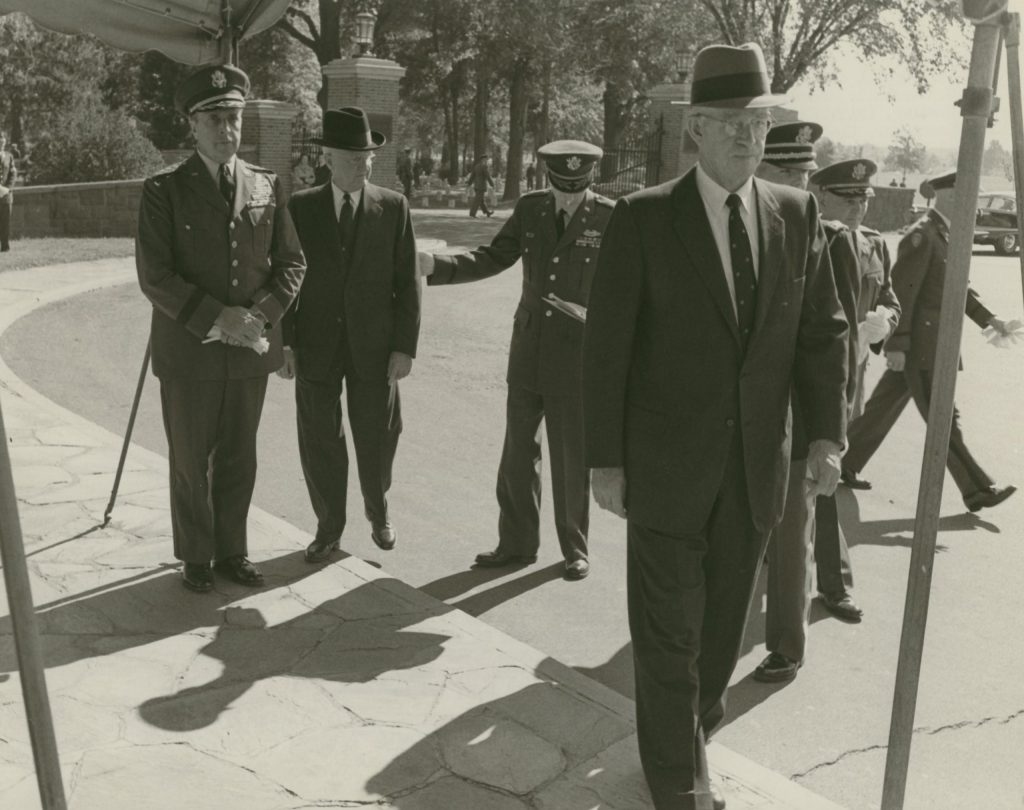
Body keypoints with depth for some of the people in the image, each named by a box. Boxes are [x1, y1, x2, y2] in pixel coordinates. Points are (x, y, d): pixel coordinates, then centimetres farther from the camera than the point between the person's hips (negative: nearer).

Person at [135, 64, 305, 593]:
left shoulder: (267, 187, 6)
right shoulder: (163, 190, -4)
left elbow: (291, 263, 6)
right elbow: (154, 276, -10)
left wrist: (260, 315, -10)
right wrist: (216, 318, -17)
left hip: (251, 350, 3)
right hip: (188, 352, -3)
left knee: (239, 459, 12)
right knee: (191, 462, 8)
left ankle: (232, 551, 27)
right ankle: (195, 557, 24)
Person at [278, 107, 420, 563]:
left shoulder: (393, 208, 0)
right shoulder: (300, 208, 1)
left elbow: (407, 283, -1)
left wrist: (405, 346, -6)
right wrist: (283, 341, -3)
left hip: (373, 346, 0)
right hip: (316, 346, 1)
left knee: (376, 439, 9)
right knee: (320, 443, 5)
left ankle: (377, 509, 37)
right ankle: (328, 528, 24)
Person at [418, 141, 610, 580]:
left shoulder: (609, 219, -8)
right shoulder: (529, 208, 2)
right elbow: (493, 258, 4)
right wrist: (438, 265, -9)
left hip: (577, 355, -3)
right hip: (528, 351, 4)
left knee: (571, 459, 7)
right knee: (517, 452, 10)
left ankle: (574, 549, 25)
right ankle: (517, 544, 25)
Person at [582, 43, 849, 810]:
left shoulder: (797, 214, 3)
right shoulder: (643, 218, -8)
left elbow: (823, 331, 5)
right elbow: (606, 346, -8)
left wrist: (826, 435, -4)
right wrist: (605, 459, -10)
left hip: (755, 464, 4)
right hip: (667, 462, -3)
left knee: (724, 619, 17)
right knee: (668, 626, 7)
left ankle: (690, 727, 41)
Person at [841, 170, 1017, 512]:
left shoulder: (948, 235, 15)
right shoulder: (921, 236, -15)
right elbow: (902, 292, -19)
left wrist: (988, 319, 11)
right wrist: (896, 346, -21)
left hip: (931, 343, 10)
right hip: (917, 345, -10)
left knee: (884, 408, 15)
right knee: (943, 419, -3)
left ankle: (845, 464, 24)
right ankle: (976, 490, 3)